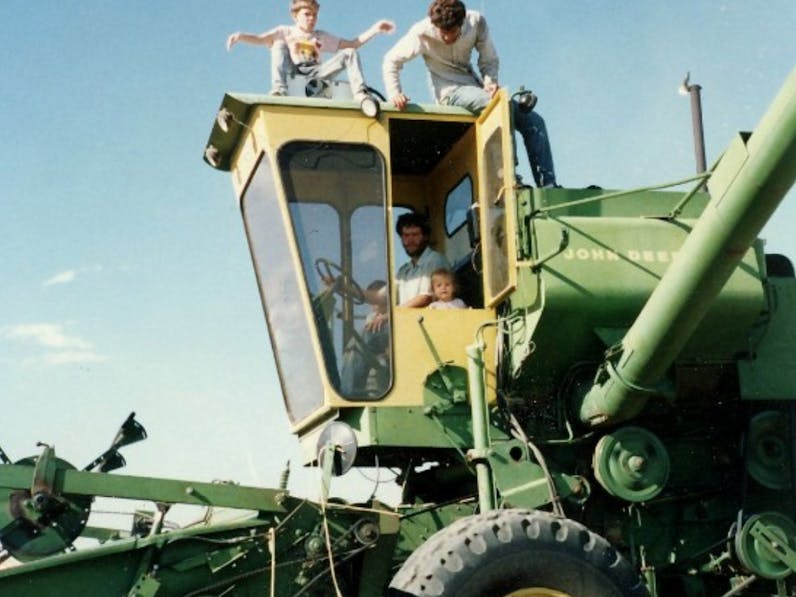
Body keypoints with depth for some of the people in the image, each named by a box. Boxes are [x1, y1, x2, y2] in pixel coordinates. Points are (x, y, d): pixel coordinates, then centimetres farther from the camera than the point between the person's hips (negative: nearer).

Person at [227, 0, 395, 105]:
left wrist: (376, 29, 9)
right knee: (279, 45, -24)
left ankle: (360, 93, -31)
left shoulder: (321, 37, 26)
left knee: (349, 54, -11)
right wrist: (240, 36, -20)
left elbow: (353, 44, 21)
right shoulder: (285, 32, 18)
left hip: (315, 73, 2)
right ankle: (279, 90, -42)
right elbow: (261, 39, 1)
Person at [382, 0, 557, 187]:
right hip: (452, 92, -5)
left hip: (475, 87, 5)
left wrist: (490, 81, -19)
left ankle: (548, 187, -5)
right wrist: (394, 93, -22)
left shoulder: (476, 22, -8)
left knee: (533, 121, -6)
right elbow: (391, 61, -6)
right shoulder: (422, 33, -16)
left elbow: (490, 59, 2)